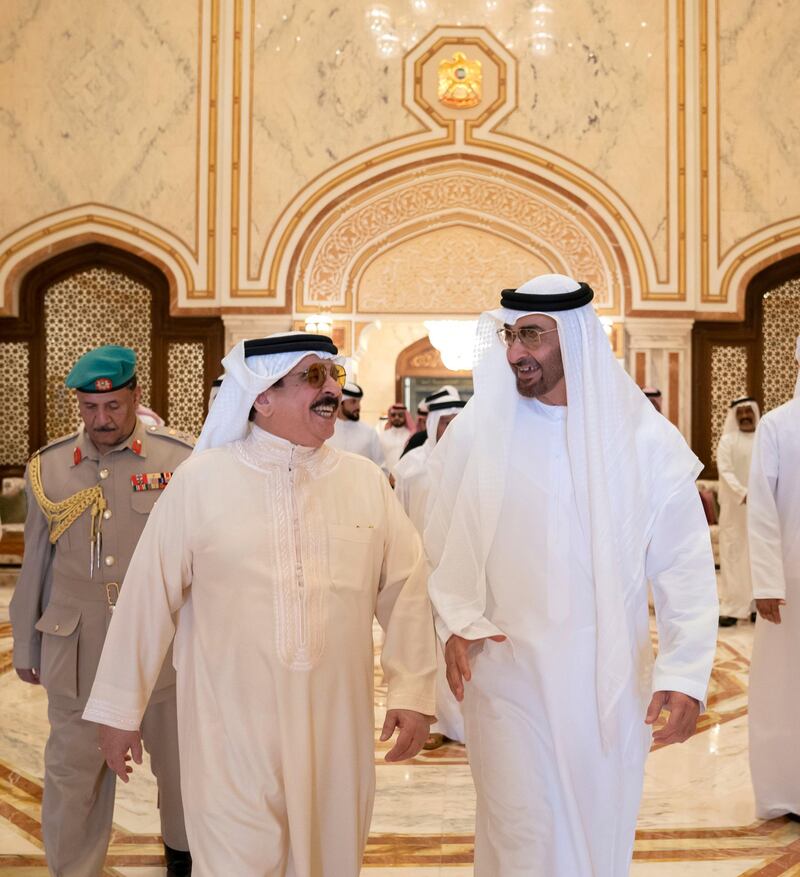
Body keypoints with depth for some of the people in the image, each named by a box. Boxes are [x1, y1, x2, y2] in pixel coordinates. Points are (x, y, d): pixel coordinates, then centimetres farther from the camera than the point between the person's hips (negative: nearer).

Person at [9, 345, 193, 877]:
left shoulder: (180, 460, -6)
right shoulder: (48, 467, 2)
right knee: (74, 770, 9)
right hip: (76, 650, 1)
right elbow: (35, 565, 9)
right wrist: (25, 647, 13)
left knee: (177, 761, 16)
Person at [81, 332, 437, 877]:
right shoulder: (201, 480, -5)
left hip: (337, 731, 3)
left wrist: (413, 693, 2)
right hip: (232, 731, -2)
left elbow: (405, 590, 6)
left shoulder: (366, 480, 3)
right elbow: (149, 597, -2)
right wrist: (119, 709, 1)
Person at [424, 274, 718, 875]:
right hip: (509, 673, 0)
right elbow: (446, 549, 3)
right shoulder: (477, 431, -5)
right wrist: (457, 623, -13)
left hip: (611, 679, 1)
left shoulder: (644, 437, -6)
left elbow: (685, 567, -4)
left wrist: (685, 673, -13)